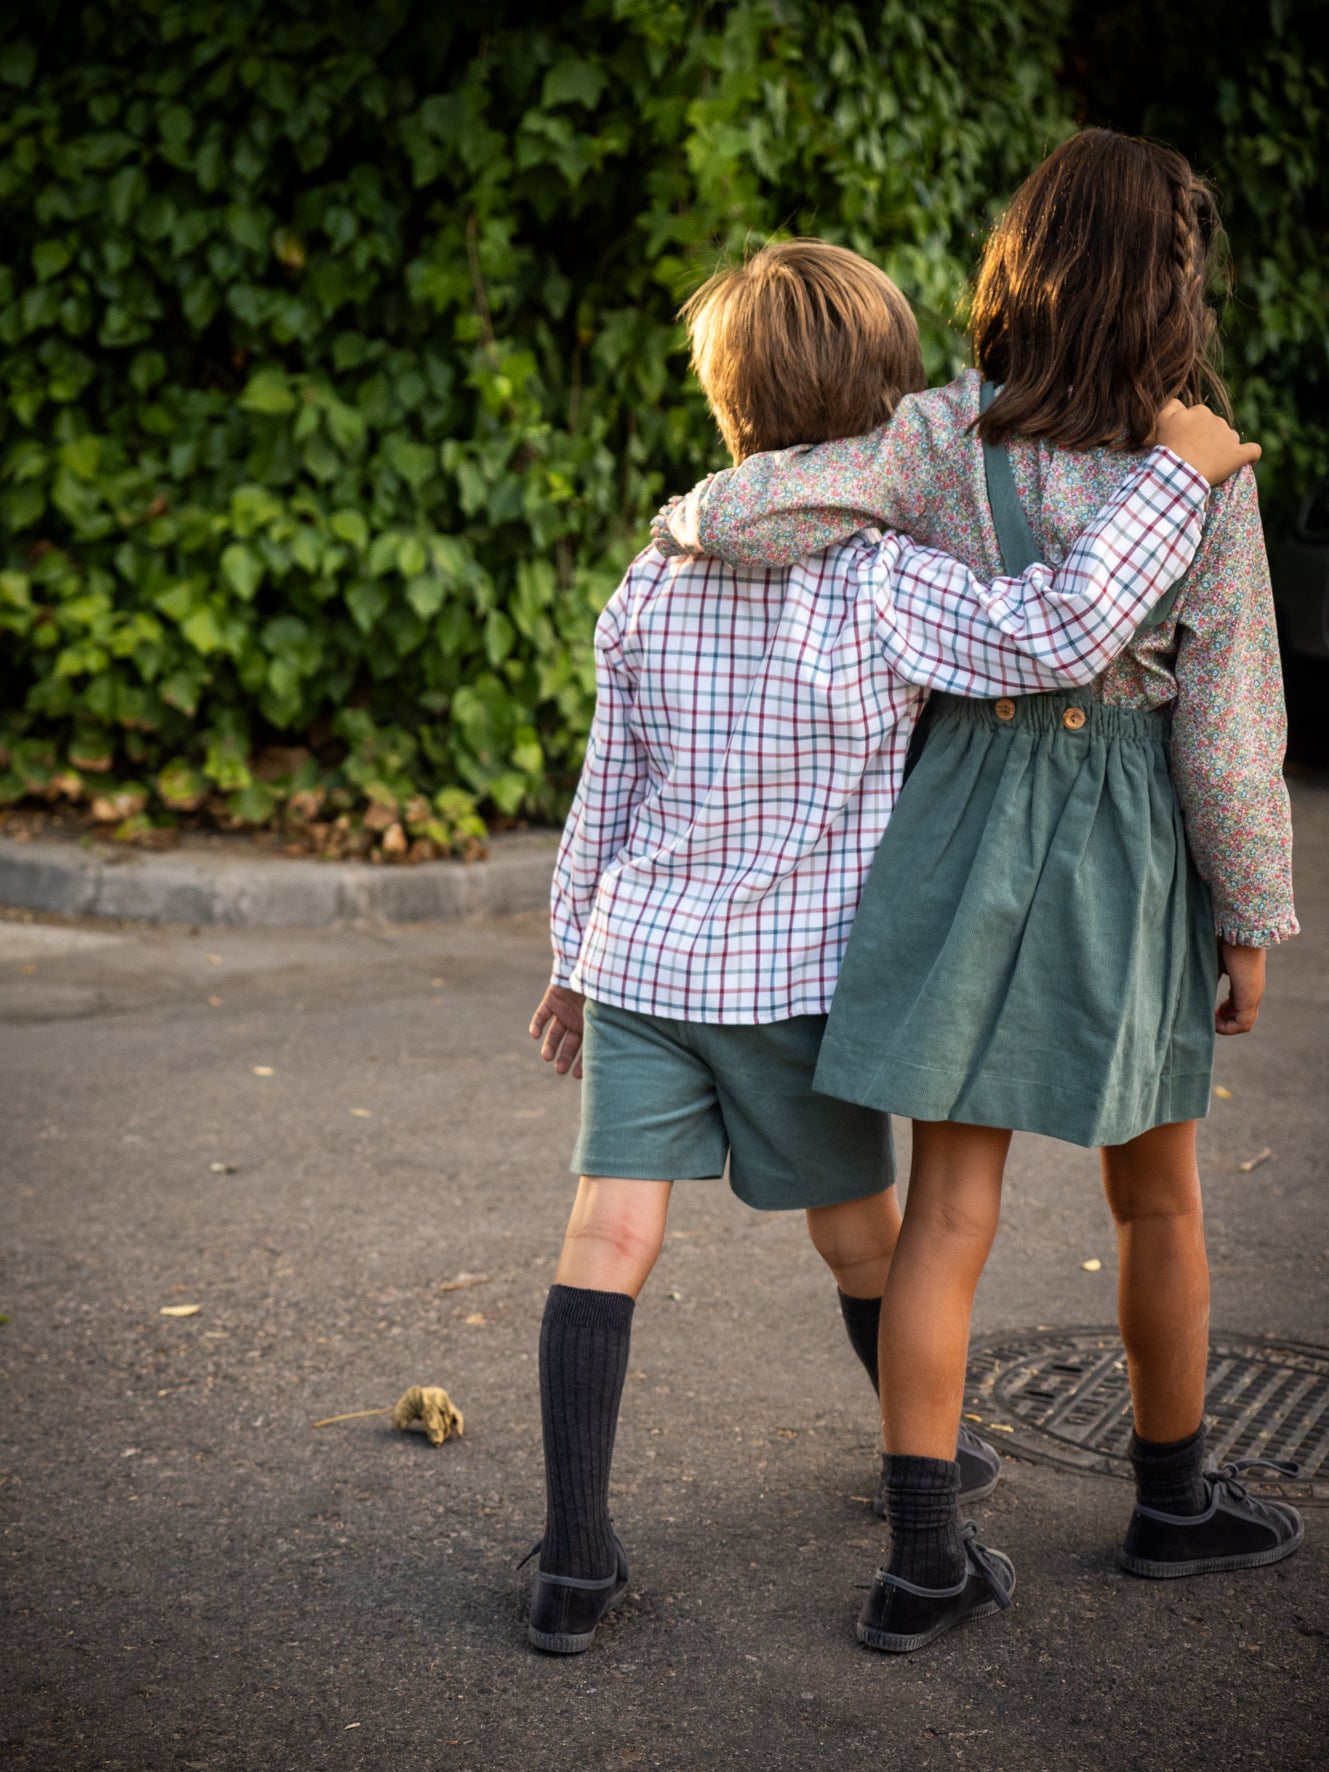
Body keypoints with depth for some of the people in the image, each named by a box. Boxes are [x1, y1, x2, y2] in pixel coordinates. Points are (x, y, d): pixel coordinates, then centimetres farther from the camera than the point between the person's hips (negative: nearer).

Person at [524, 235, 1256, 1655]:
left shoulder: (652, 585, 1)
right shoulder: (875, 584, -16)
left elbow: (605, 797, 7)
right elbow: (1058, 634, -30)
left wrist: (573, 954, 17)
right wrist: (1173, 472, -21)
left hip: (640, 962, 3)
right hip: (795, 978, -3)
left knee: (609, 1232, -1)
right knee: (859, 1237, 17)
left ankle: (575, 1552, -4)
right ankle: (926, 1445, 40)